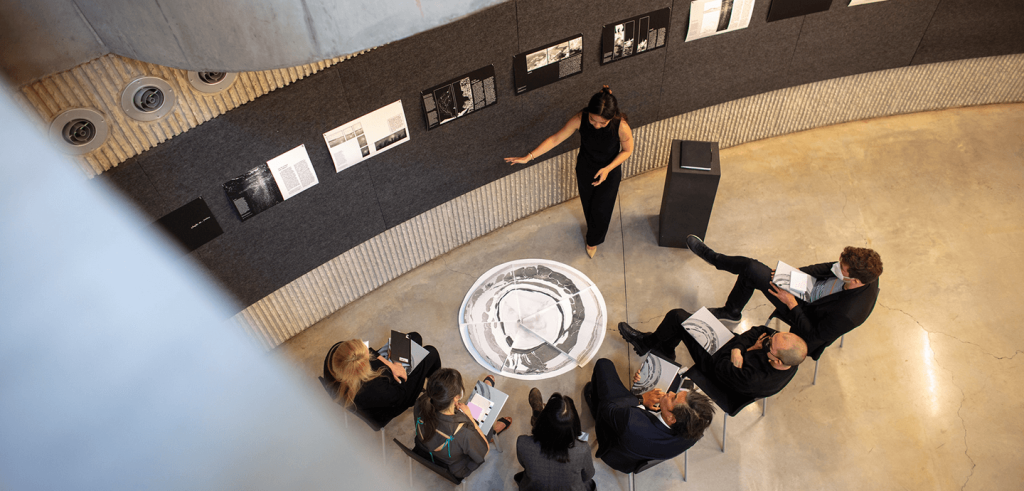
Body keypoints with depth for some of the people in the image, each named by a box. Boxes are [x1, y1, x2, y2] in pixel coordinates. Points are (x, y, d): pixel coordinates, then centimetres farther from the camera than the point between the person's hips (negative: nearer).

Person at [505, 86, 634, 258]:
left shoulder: (621, 126, -35)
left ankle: (593, 240, 45)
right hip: (585, 170, 2)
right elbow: (555, 139, -22)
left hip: (609, 171, -2)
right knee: (588, 206, 24)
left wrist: (608, 169, -27)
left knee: (600, 210, 13)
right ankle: (593, 230, 57)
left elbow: (627, 150, -15)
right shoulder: (580, 119, -30)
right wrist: (528, 157, -27)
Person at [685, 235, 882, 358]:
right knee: (751, 268, 1)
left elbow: (814, 336, -26)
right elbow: (827, 268, -3)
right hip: (812, 286, 6)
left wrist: (792, 304, -22)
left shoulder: (848, 314, -41)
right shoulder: (864, 273, -23)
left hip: (805, 310, -6)